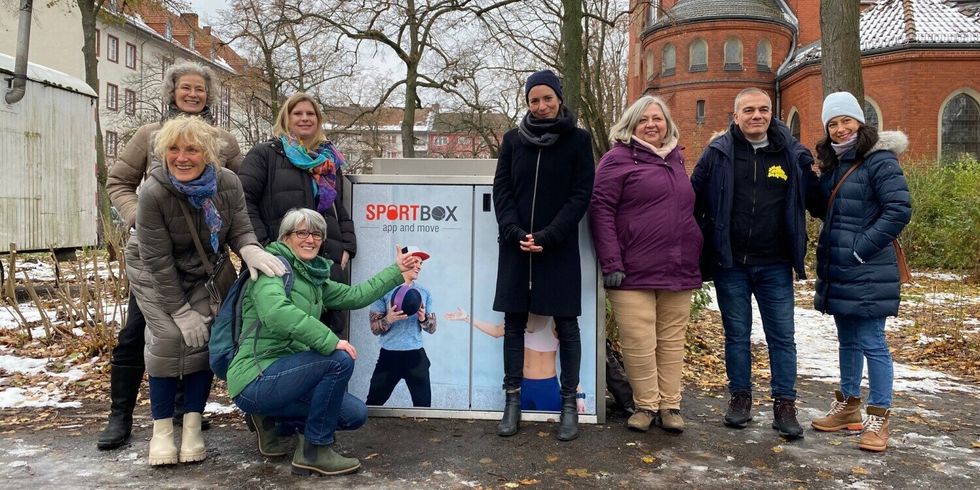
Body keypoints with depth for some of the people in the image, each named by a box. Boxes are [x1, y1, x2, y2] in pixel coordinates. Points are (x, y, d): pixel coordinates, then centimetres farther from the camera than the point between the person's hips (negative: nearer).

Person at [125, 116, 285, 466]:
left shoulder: (227, 183, -22)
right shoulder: (154, 192, -30)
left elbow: (239, 229, -12)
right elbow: (157, 261, -25)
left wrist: (251, 251, -37)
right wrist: (181, 311, -21)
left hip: (204, 273, 3)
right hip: (154, 273, -3)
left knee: (204, 337, -7)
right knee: (169, 337, -15)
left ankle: (192, 426, 6)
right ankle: (162, 429, 1)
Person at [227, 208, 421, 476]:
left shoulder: (313, 277, 13)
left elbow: (354, 296, 17)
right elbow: (275, 312, -30)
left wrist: (396, 271, 21)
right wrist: (329, 340, -30)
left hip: (283, 374, 8)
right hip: (257, 380, -8)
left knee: (355, 414, 2)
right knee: (339, 360, -25)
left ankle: (275, 423, 16)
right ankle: (315, 451, -9)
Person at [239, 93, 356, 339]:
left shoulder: (330, 160, 20)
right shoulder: (264, 154, 4)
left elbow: (342, 209, 23)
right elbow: (245, 201, -4)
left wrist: (347, 247, 9)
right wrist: (263, 247, -13)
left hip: (330, 261, 5)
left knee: (333, 329, 7)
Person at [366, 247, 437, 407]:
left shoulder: (424, 293, 9)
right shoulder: (385, 290, -1)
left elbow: (432, 328, 9)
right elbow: (374, 328, -1)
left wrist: (423, 319, -12)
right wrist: (389, 319, -20)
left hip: (416, 355, 2)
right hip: (389, 355, -2)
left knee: (423, 404, -1)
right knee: (374, 401, 5)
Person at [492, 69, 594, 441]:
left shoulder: (578, 140, 1)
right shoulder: (513, 139, 9)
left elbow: (581, 194, -4)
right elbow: (501, 188, 5)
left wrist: (549, 236, -14)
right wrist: (514, 231, -11)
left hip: (559, 247, -2)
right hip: (516, 245, 3)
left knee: (566, 324, 3)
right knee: (514, 322, 5)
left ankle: (569, 404, 12)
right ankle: (512, 400, 14)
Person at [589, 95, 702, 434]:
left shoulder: (676, 159, 18)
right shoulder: (618, 159, -1)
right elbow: (600, 209, -8)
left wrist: (697, 256, 21)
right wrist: (611, 263, -14)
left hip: (679, 271, 5)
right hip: (634, 272, -5)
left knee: (672, 341, 9)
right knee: (639, 343, -3)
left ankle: (670, 405, 21)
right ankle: (646, 405, 14)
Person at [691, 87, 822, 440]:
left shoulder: (792, 154, 3)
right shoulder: (718, 153, 0)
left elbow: (815, 201, 13)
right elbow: (694, 200, 2)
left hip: (775, 265, 1)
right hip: (730, 264, 0)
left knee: (782, 336, 5)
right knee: (736, 334, 11)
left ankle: (785, 405, 17)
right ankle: (740, 397, 25)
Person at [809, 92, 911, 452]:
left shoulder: (879, 161, -10)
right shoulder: (831, 163, 13)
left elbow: (899, 210, -17)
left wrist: (861, 248, -16)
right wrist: (829, 249, 8)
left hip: (868, 272, -8)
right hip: (837, 270, 8)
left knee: (872, 344, -3)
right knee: (848, 341, 17)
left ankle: (878, 419, 8)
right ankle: (848, 406, 29)